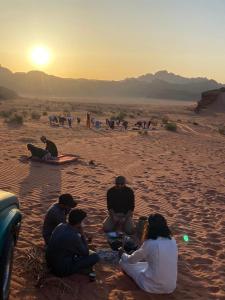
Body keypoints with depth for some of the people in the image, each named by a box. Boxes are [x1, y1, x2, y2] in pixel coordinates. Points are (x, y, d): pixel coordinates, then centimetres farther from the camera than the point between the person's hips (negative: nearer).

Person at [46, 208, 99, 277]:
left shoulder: (60, 226, -4)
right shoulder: (74, 237, -27)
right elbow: (86, 253, -9)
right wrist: (82, 234, -8)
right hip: (62, 270, -8)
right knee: (95, 257, -6)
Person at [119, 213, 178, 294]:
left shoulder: (150, 243, -17)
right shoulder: (172, 241, -1)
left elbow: (132, 260, 0)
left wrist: (123, 255, 22)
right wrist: (144, 256, 31)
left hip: (153, 287, -6)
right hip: (171, 287, 6)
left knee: (124, 262, 8)